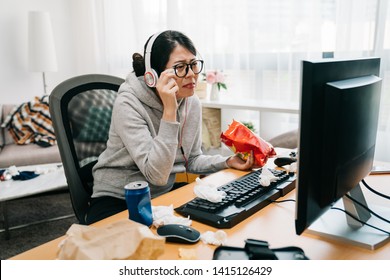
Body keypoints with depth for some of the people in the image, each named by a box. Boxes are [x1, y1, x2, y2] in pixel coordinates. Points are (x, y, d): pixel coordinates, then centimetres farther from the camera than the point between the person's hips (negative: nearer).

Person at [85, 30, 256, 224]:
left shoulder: (193, 103, -3)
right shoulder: (128, 104, -23)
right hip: (117, 201, -5)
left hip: (165, 194, 6)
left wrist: (228, 162, -8)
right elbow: (156, 175, -29)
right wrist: (169, 111, -34)